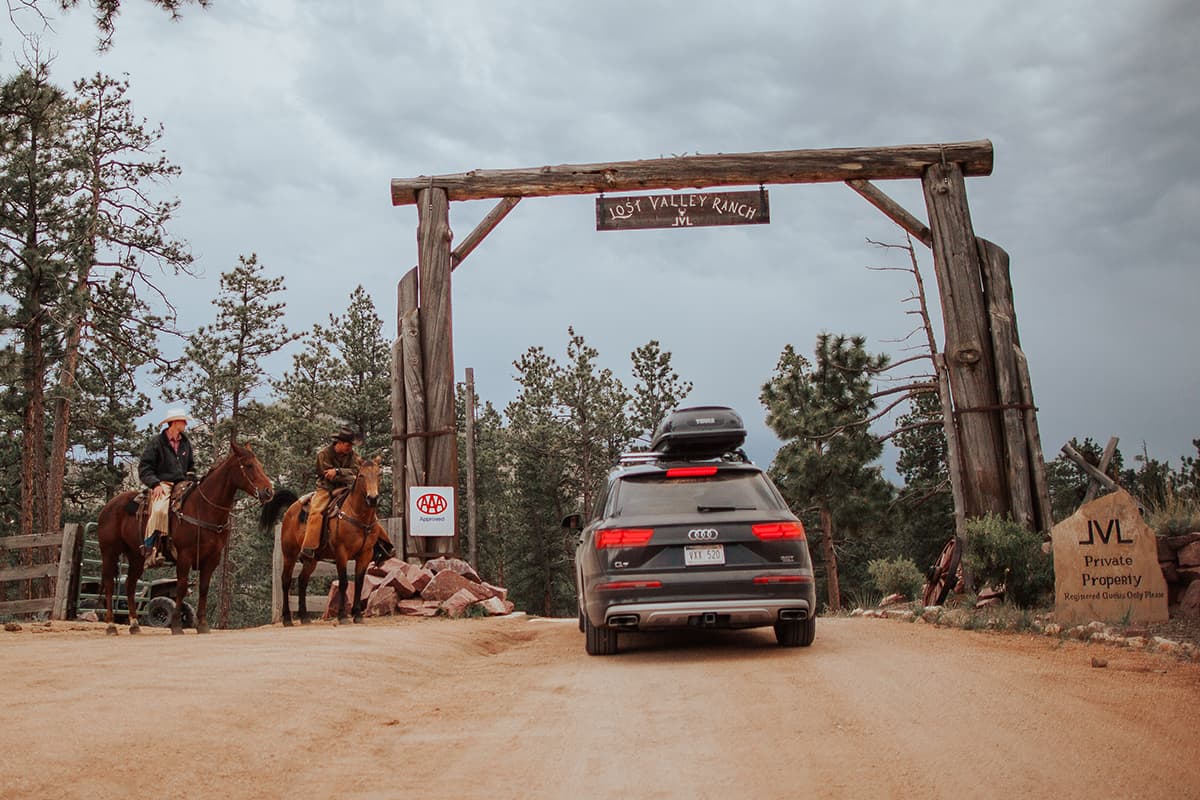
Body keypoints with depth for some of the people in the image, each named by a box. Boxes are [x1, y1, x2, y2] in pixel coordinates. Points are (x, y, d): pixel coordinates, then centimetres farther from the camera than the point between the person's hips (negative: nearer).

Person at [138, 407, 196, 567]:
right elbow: (144, 467, -4)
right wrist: (155, 484, -17)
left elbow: (191, 466, 29)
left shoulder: (186, 443, 18)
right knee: (159, 509, -34)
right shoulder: (157, 442, 0)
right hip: (162, 485, -6)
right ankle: (150, 549, -32)